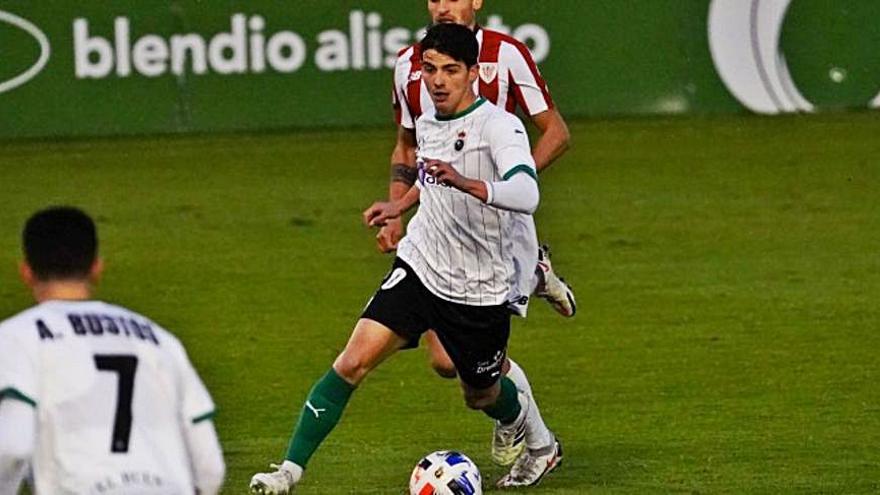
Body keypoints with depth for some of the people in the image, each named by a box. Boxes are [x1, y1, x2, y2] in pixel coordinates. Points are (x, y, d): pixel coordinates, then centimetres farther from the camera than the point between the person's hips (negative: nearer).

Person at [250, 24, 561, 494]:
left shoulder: (500, 126, -18)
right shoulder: (427, 123, 4)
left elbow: (526, 194, -36)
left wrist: (465, 183, -51)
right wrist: (400, 206, 36)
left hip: (479, 290, -4)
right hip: (419, 266, 4)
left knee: (481, 394, 15)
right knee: (355, 360, -14)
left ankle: (541, 445, 48)